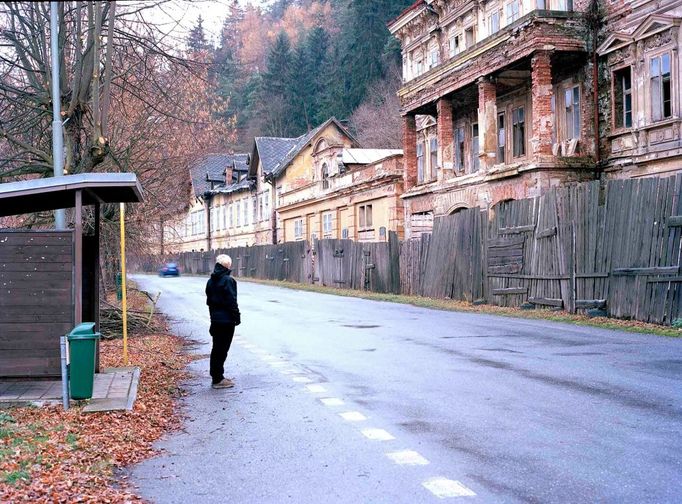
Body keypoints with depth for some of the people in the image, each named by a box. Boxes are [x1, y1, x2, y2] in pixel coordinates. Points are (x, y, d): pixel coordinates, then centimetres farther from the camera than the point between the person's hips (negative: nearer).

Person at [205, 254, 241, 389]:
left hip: (215, 319, 8)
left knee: (216, 349, 15)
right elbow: (232, 301, -17)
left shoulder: (211, 281, 10)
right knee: (222, 350, -3)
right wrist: (237, 316, -9)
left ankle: (216, 377, 22)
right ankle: (218, 379, 1)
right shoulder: (228, 280, -16)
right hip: (226, 320, -8)